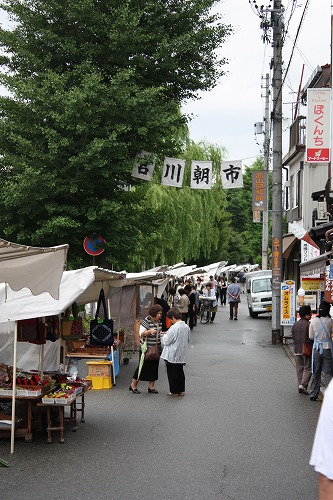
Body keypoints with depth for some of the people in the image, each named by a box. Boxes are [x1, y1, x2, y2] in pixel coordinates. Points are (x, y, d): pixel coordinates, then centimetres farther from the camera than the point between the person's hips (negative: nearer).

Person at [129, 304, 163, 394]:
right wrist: (149, 331, -32)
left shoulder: (159, 322, 10)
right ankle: (133, 385, 13)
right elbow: (141, 333, -17)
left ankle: (151, 386, 17)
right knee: (143, 367, -1)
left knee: (154, 367, 8)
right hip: (146, 349, -7)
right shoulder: (146, 321, -13)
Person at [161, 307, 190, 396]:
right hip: (182, 355, 7)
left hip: (172, 356, -7)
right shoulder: (186, 327, 1)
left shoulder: (174, 328, -22)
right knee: (180, 372, 17)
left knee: (172, 373, 4)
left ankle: (174, 391, 9)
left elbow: (166, 341, -19)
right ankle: (181, 390, 21)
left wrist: (164, 335, 3)